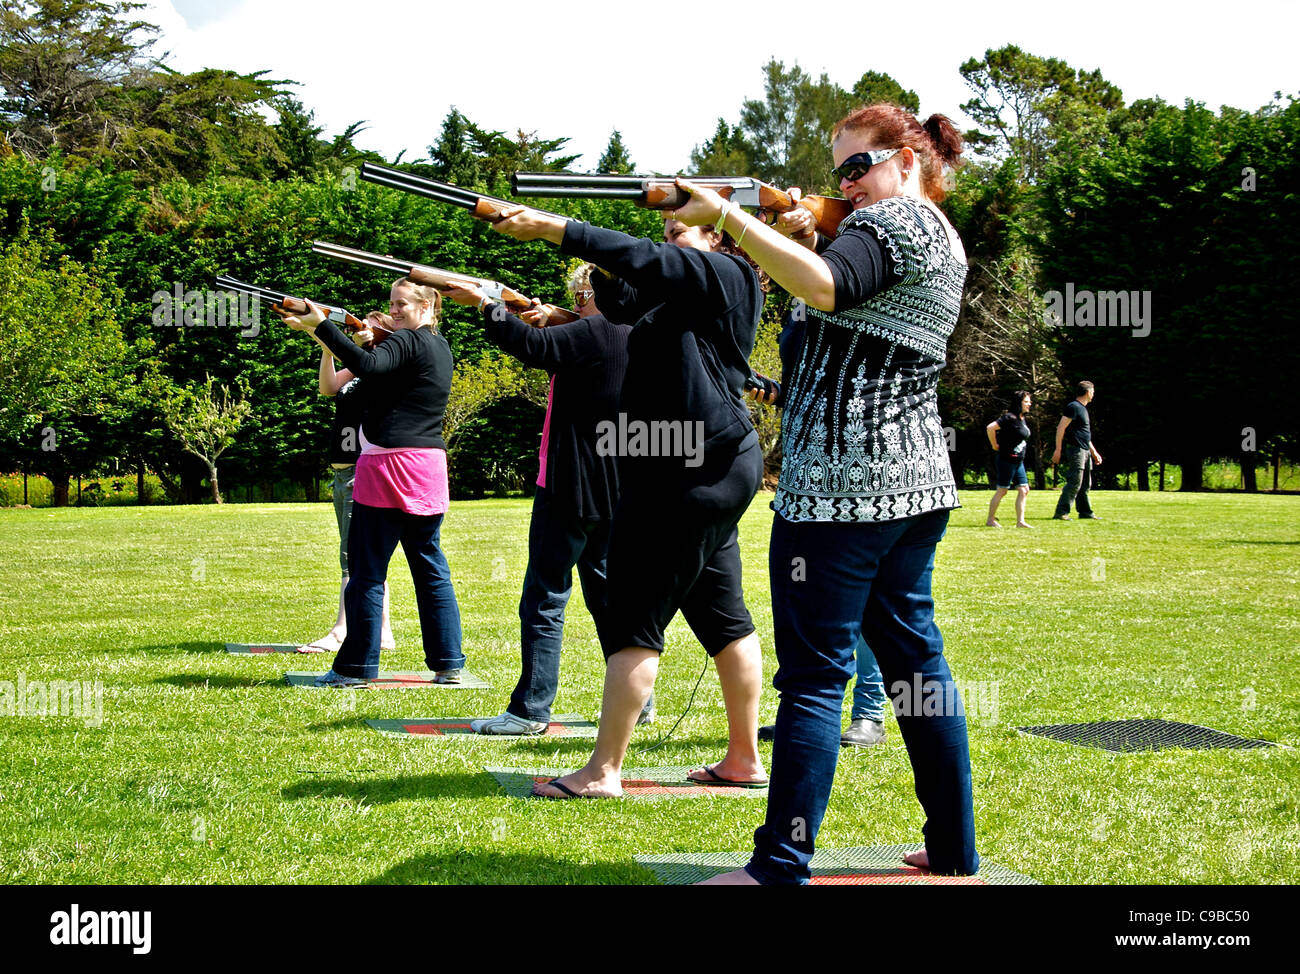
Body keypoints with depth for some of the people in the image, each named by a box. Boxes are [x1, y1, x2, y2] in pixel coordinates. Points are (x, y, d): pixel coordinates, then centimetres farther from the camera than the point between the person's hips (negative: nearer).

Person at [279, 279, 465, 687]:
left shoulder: (407, 341, -10)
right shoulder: (440, 348, 18)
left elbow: (367, 366, -28)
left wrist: (321, 327, -30)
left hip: (388, 466, -9)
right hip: (428, 469, 9)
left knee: (367, 571, -2)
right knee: (430, 569, 11)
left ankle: (356, 667, 0)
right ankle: (449, 664, 9)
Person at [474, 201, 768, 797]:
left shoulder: (725, 277, -6)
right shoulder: (681, 295, 21)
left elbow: (644, 260, -17)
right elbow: (624, 302, 15)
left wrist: (551, 228, -19)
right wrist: (598, 263, -5)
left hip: (690, 473, -10)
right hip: (714, 473, 10)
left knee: (635, 619, -9)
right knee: (722, 617, 12)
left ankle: (603, 770, -8)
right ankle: (744, 759, 19)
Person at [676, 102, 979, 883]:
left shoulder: (893, 221, -9)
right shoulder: (943, 238, 21)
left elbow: (826, 287, -30)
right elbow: (847, 311, 20)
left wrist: (727, 216, -32)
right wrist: (803, 237, 7)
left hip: (844, 482, -10)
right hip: (915, 477, 10)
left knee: (815, 672, -8)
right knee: (914, 657, 14)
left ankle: (780, 867, -6)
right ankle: (955, 851, 19)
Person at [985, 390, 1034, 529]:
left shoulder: (1022, 419, 12)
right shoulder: (1009, 417, -16)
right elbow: (990, 428, -26)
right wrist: (995, 445, -15)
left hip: (1018, 461, 9)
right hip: (1007, 460, -9)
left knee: (1024, 490, 4)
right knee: (1002, 490, -2)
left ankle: (1020, 521, 6)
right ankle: (990, 520, 7)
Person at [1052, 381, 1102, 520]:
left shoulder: (1083, 409, 21)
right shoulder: (1073, 407, -10)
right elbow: (1061, 428, -15)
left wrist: (1094, 452, 28)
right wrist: (1058, 450, -19)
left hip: (1085, 451, 10)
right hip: (1075, 450, -10)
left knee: (1084, 485, 12)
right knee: (1074, 483, -13)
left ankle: (1086, 512, 17)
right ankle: (1061, 512, -13)